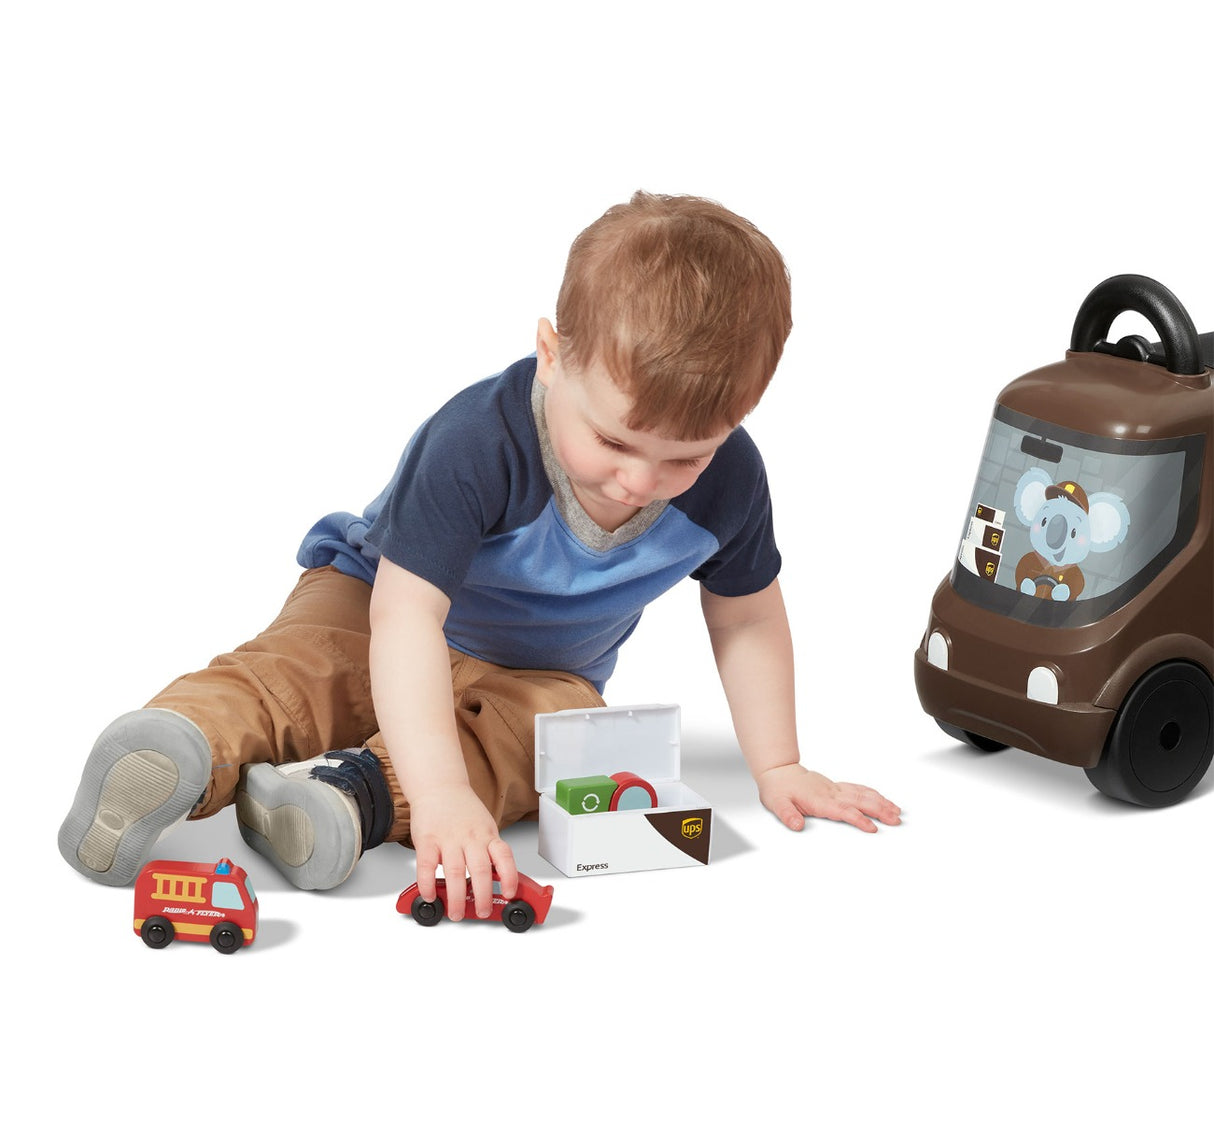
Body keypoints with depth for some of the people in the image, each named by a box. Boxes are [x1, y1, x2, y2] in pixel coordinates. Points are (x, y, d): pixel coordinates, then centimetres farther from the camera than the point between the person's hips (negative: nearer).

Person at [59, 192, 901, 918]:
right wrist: (440, 792, -55)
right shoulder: (476, 441, -37)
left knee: (554, 717, -31)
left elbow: (746, 616, -2)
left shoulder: (728, 480, -22)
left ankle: (359, 792, -49)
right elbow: (406, 618, -44)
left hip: (539, 669, 3)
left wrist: (777, 768, 1)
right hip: (374, 598, -3)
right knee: (296, 671, -32)